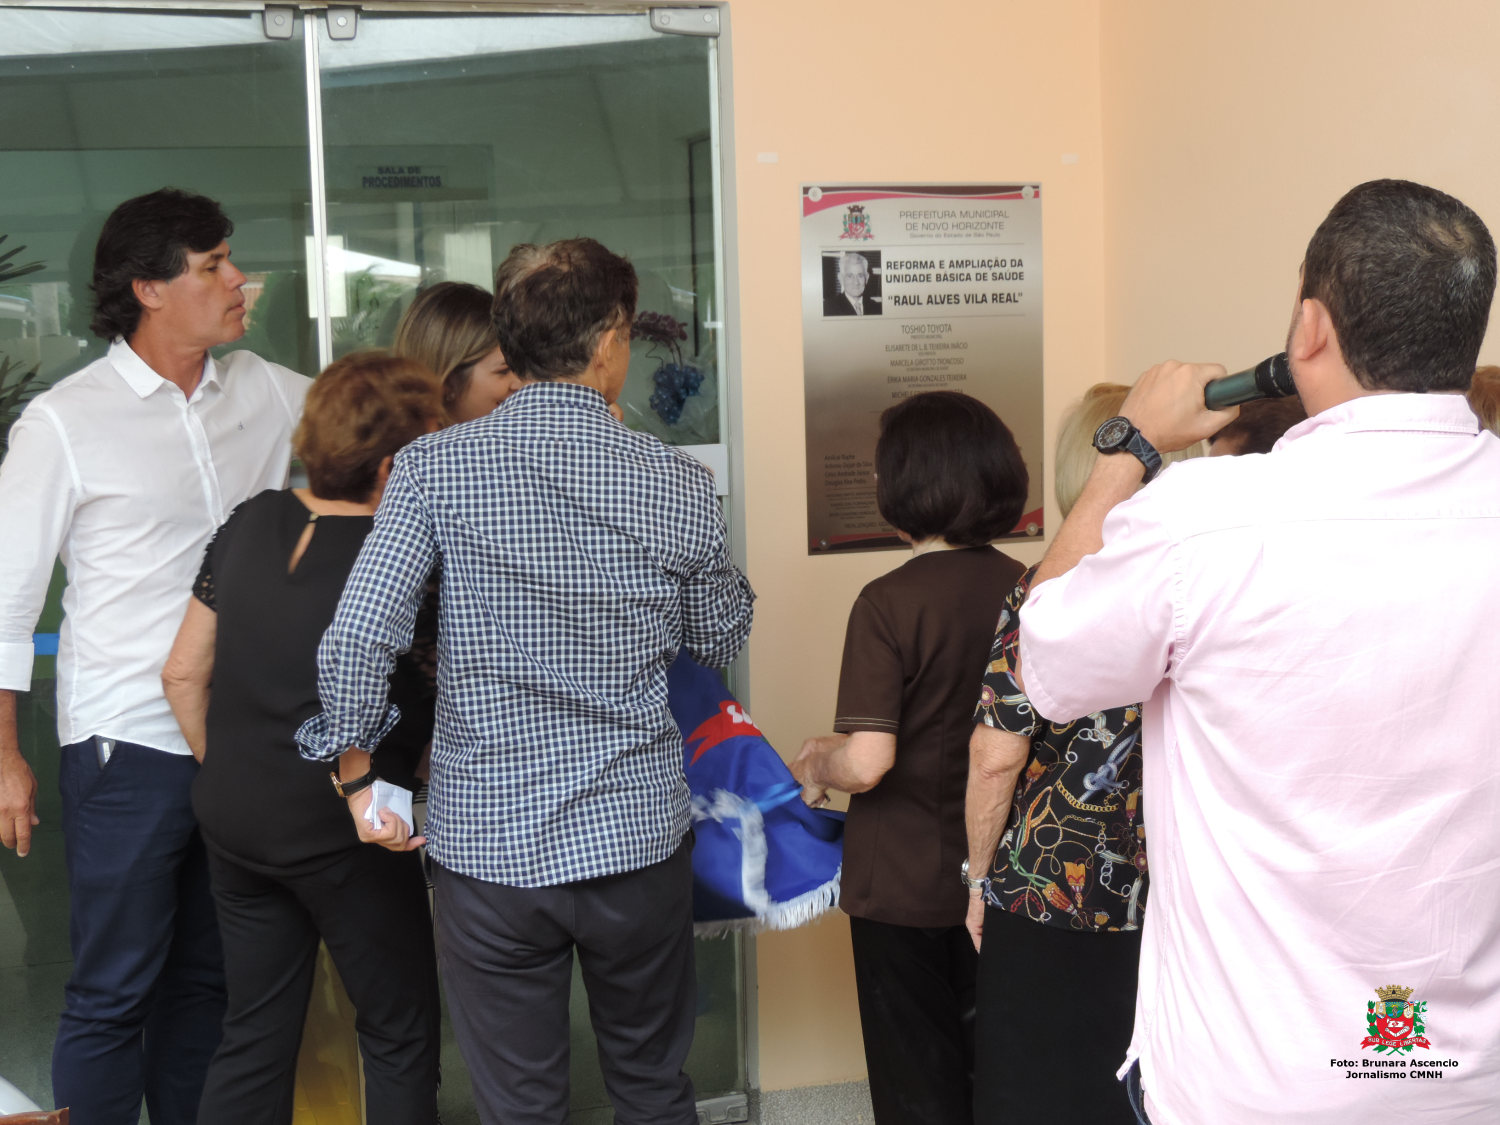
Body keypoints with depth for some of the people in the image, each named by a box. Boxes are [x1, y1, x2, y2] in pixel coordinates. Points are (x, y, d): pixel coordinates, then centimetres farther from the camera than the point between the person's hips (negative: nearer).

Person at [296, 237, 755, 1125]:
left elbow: (355, 641, -13)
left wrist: (357, 771, 2)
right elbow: (721, 639, 8)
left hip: (487, 842, -1)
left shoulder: (435, 468, -9)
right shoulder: (678, 484, -6)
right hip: (639, 834, 1)